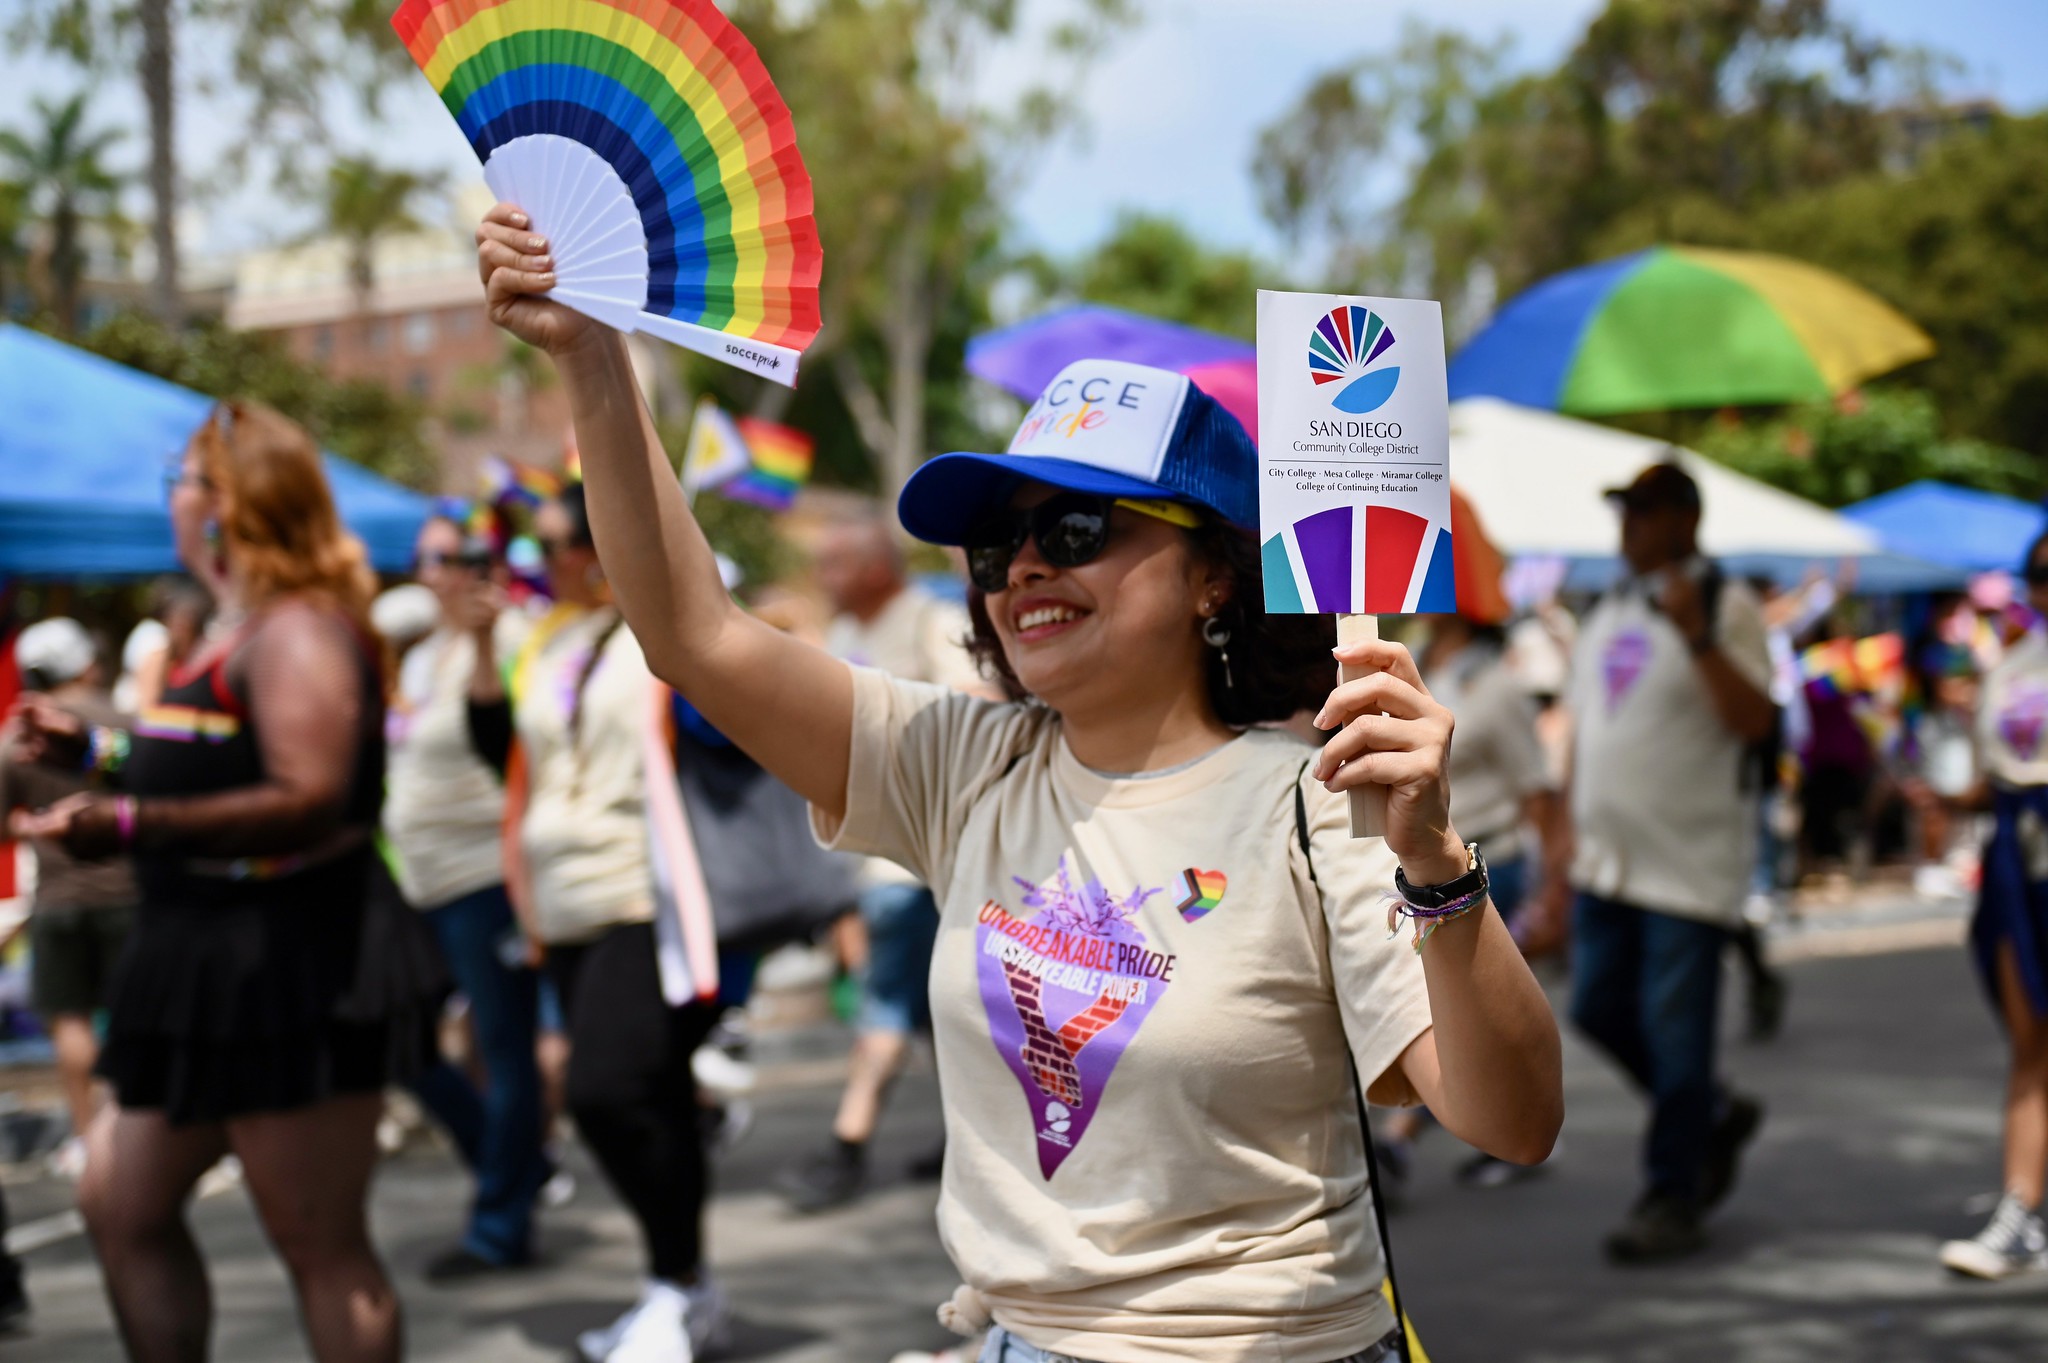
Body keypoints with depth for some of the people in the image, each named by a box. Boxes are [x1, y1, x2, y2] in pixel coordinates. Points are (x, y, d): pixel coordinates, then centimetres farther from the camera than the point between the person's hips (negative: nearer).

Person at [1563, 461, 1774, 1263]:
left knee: (1675, 1034, -4)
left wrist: (1696, 633, -26)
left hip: (1691, 860, -7)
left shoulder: (1725, 607, -7)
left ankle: (1672, 1200, 7)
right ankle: (1715, 1116, 31)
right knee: (1599, 1009, 9)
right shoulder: (1610, 612, 14)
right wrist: (1572, 831, 17)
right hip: (1611, 859, 7)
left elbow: (1755, 720, -19)